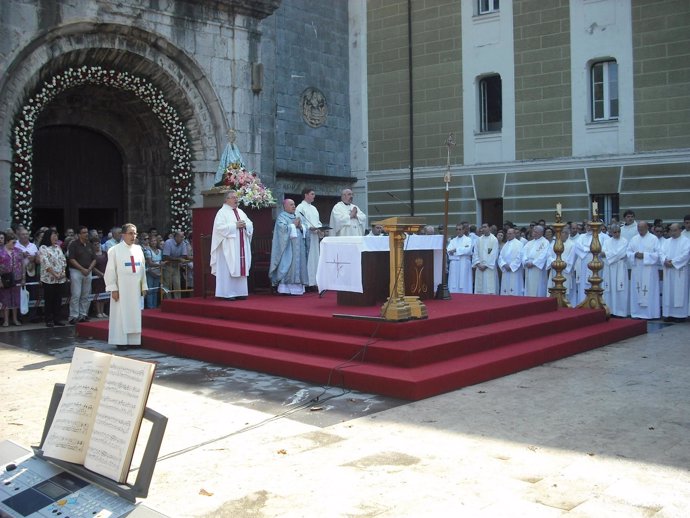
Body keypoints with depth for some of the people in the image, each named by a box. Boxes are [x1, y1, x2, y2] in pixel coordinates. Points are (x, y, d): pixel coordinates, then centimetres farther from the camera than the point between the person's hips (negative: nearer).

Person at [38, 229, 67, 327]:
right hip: (48, 278, -6)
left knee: (58, 300, 7)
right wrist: (54, 274, -17)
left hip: (60, 278, 6)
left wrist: (63, 272, -3)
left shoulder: (58, 247, 15)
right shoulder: (43, 248, -4)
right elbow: (46, 263, -13)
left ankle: (57, 319, 14)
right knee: (49, 300, 0)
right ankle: (49, 320, 6)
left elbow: (63, 260, 12)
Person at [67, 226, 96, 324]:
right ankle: (74, 316, -4)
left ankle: (83, 315, 14)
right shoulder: (74, 244, -4)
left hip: (88, 272, 6)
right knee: (76, 295, -7)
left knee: (86, 296, 7)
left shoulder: (89, 245, 14)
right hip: (76, 271, -6)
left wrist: (89, 269, -3)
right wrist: (82, 269, -14)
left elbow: (94, 259, 14)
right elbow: (71, 259, -10)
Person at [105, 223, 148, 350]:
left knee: (135, 314, 7)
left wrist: (144, 286, 9)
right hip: (121, 289, -5)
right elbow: (110, 270, -6)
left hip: (136, 289, 5)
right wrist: (113, 289, -11)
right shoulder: (114, 250, -5)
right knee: (121, 315, -1)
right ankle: (121, 341, 5)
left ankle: (133, 340, 15)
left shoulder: (138, 249, 9)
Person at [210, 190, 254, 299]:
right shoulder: (222, 212, -3)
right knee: (228, 269, -7)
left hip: (241, 246, 7)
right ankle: (227, 293, -3)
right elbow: (220, 227, -16)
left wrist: (245, 225, -6)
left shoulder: (240, 212, 17)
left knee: (241, 268, 6)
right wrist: (235, 226, -17)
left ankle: (239, 292, 11)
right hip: (228, 247, -7)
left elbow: (250, 225, 16)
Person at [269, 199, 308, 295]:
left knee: (298, 265, 4)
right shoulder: (281, 217, -2)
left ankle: (296, 287, 7)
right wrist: (293, 225, -9)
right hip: (288, 247, -8)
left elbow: (304, 230, 18)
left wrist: (300, 226, -3)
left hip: (298, 246, 8)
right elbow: (282, 228, -18)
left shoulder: (296, 217, 21)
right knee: (287, 265, -10)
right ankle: (285, 288, -9)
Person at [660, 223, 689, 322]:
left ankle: (680, 315, -2)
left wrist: (673, 262, -16)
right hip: (668, 271, 4)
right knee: (668, 292, 2)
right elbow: (661, 253, 7)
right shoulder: (666, 241, 16)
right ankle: (669, 314, 5)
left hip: (680, 271, -4)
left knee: (680, 292, -4)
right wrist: (665, 261, -13)